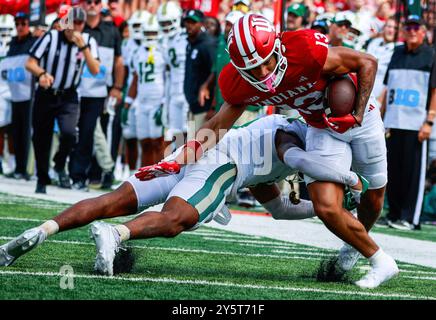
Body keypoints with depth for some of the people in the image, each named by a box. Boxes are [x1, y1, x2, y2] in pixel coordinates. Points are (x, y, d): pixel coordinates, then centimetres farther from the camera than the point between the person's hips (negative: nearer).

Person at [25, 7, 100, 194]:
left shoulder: (88, 41, -2)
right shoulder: (51, 38, -7)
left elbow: (95, 71, -13)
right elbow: (30, 63, -8)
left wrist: (83, 47, -23)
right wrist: (42, 74, -29)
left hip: (68, 97, 0)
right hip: (45, 95, 0)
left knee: (69, 133, -24)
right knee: (40, 139, 5)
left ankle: (60, 165, 5)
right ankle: (42, 180, 25)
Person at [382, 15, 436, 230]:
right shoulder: (398, 53, 15)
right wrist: (381, 119, 13)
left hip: (416, 124, -5)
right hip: (393, 123, 5)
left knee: (414, 172, -5)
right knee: (392, 171, 8)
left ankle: (409, 218, -3)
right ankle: (394, 214, 17)